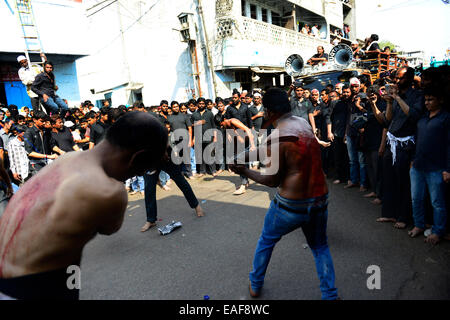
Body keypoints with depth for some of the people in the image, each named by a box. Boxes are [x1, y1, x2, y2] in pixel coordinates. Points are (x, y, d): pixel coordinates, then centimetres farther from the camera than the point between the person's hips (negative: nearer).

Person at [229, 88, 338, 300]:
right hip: (320, 200, 6)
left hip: (291, 206, -5)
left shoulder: (277, 137, -18)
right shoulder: (305, 124, 3)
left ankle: (255, 285, 39)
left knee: (266, 241, 20)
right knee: (320, 247, 26)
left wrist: (244, 171, -2)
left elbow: (272, 181, -14)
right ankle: (330, 295, 29)